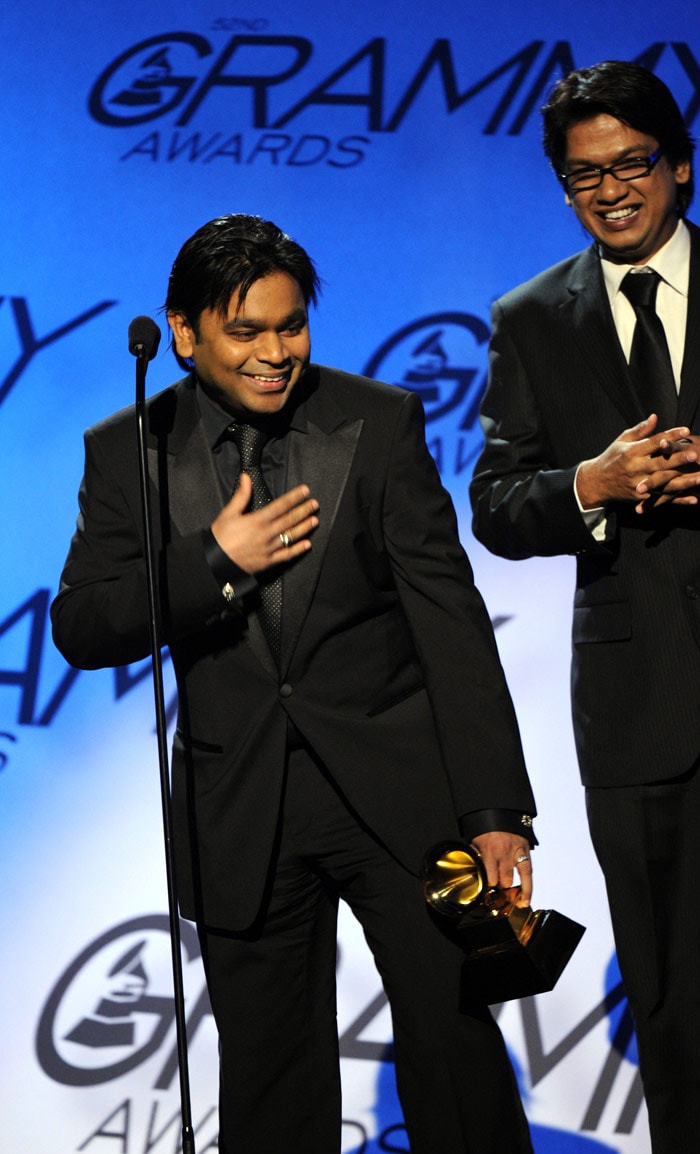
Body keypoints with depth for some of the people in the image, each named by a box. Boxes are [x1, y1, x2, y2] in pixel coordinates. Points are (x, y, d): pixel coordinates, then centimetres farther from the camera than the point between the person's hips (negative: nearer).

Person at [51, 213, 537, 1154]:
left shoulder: (381, 422, -3)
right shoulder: (127, 452, 1)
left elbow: (449, 618, -6)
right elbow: (80, 631, -2)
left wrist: (495, 806, -13)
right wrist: (214, 563, -16)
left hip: (396, 791, -1)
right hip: (240, 818, 2)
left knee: (457, 1052, -3)